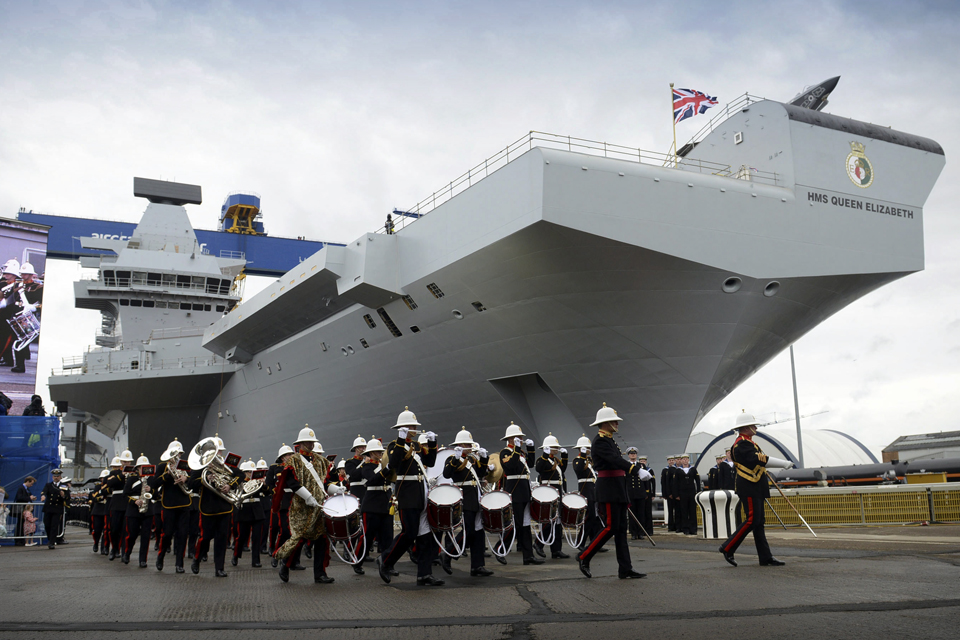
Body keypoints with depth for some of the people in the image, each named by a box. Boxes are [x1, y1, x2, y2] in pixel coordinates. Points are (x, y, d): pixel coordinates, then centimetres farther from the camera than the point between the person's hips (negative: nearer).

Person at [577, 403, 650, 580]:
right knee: (611, 527, -9)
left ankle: (625, 570, 7)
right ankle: (584, 557, 3)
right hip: (609, 490, -10)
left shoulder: (609, 440, 18)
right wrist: (637, 469, -33)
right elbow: (615, 460, -26)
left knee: (621, 529, 6)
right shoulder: (600, 441, -12)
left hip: (618, 490, 10)